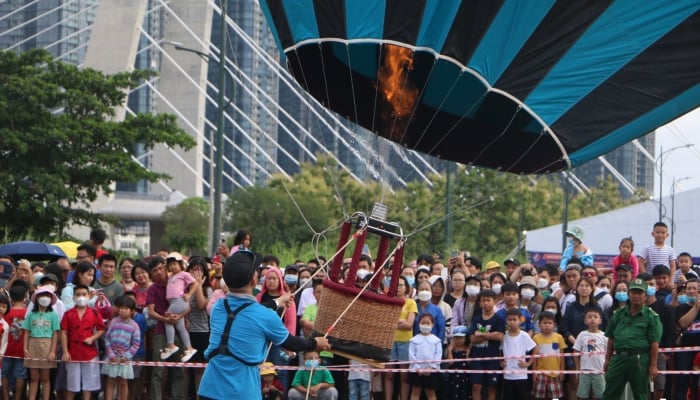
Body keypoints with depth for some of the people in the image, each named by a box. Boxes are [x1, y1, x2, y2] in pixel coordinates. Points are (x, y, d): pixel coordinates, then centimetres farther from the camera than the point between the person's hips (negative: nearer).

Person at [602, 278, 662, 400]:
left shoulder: (651, 316, 0)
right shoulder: (619, 314, 14)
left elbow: (654, 343, -5)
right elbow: (611, 339, 18)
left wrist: (653, 365, -10)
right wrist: (608, 358, 14)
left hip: (639, 359, -4)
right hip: (619, 357, 4)